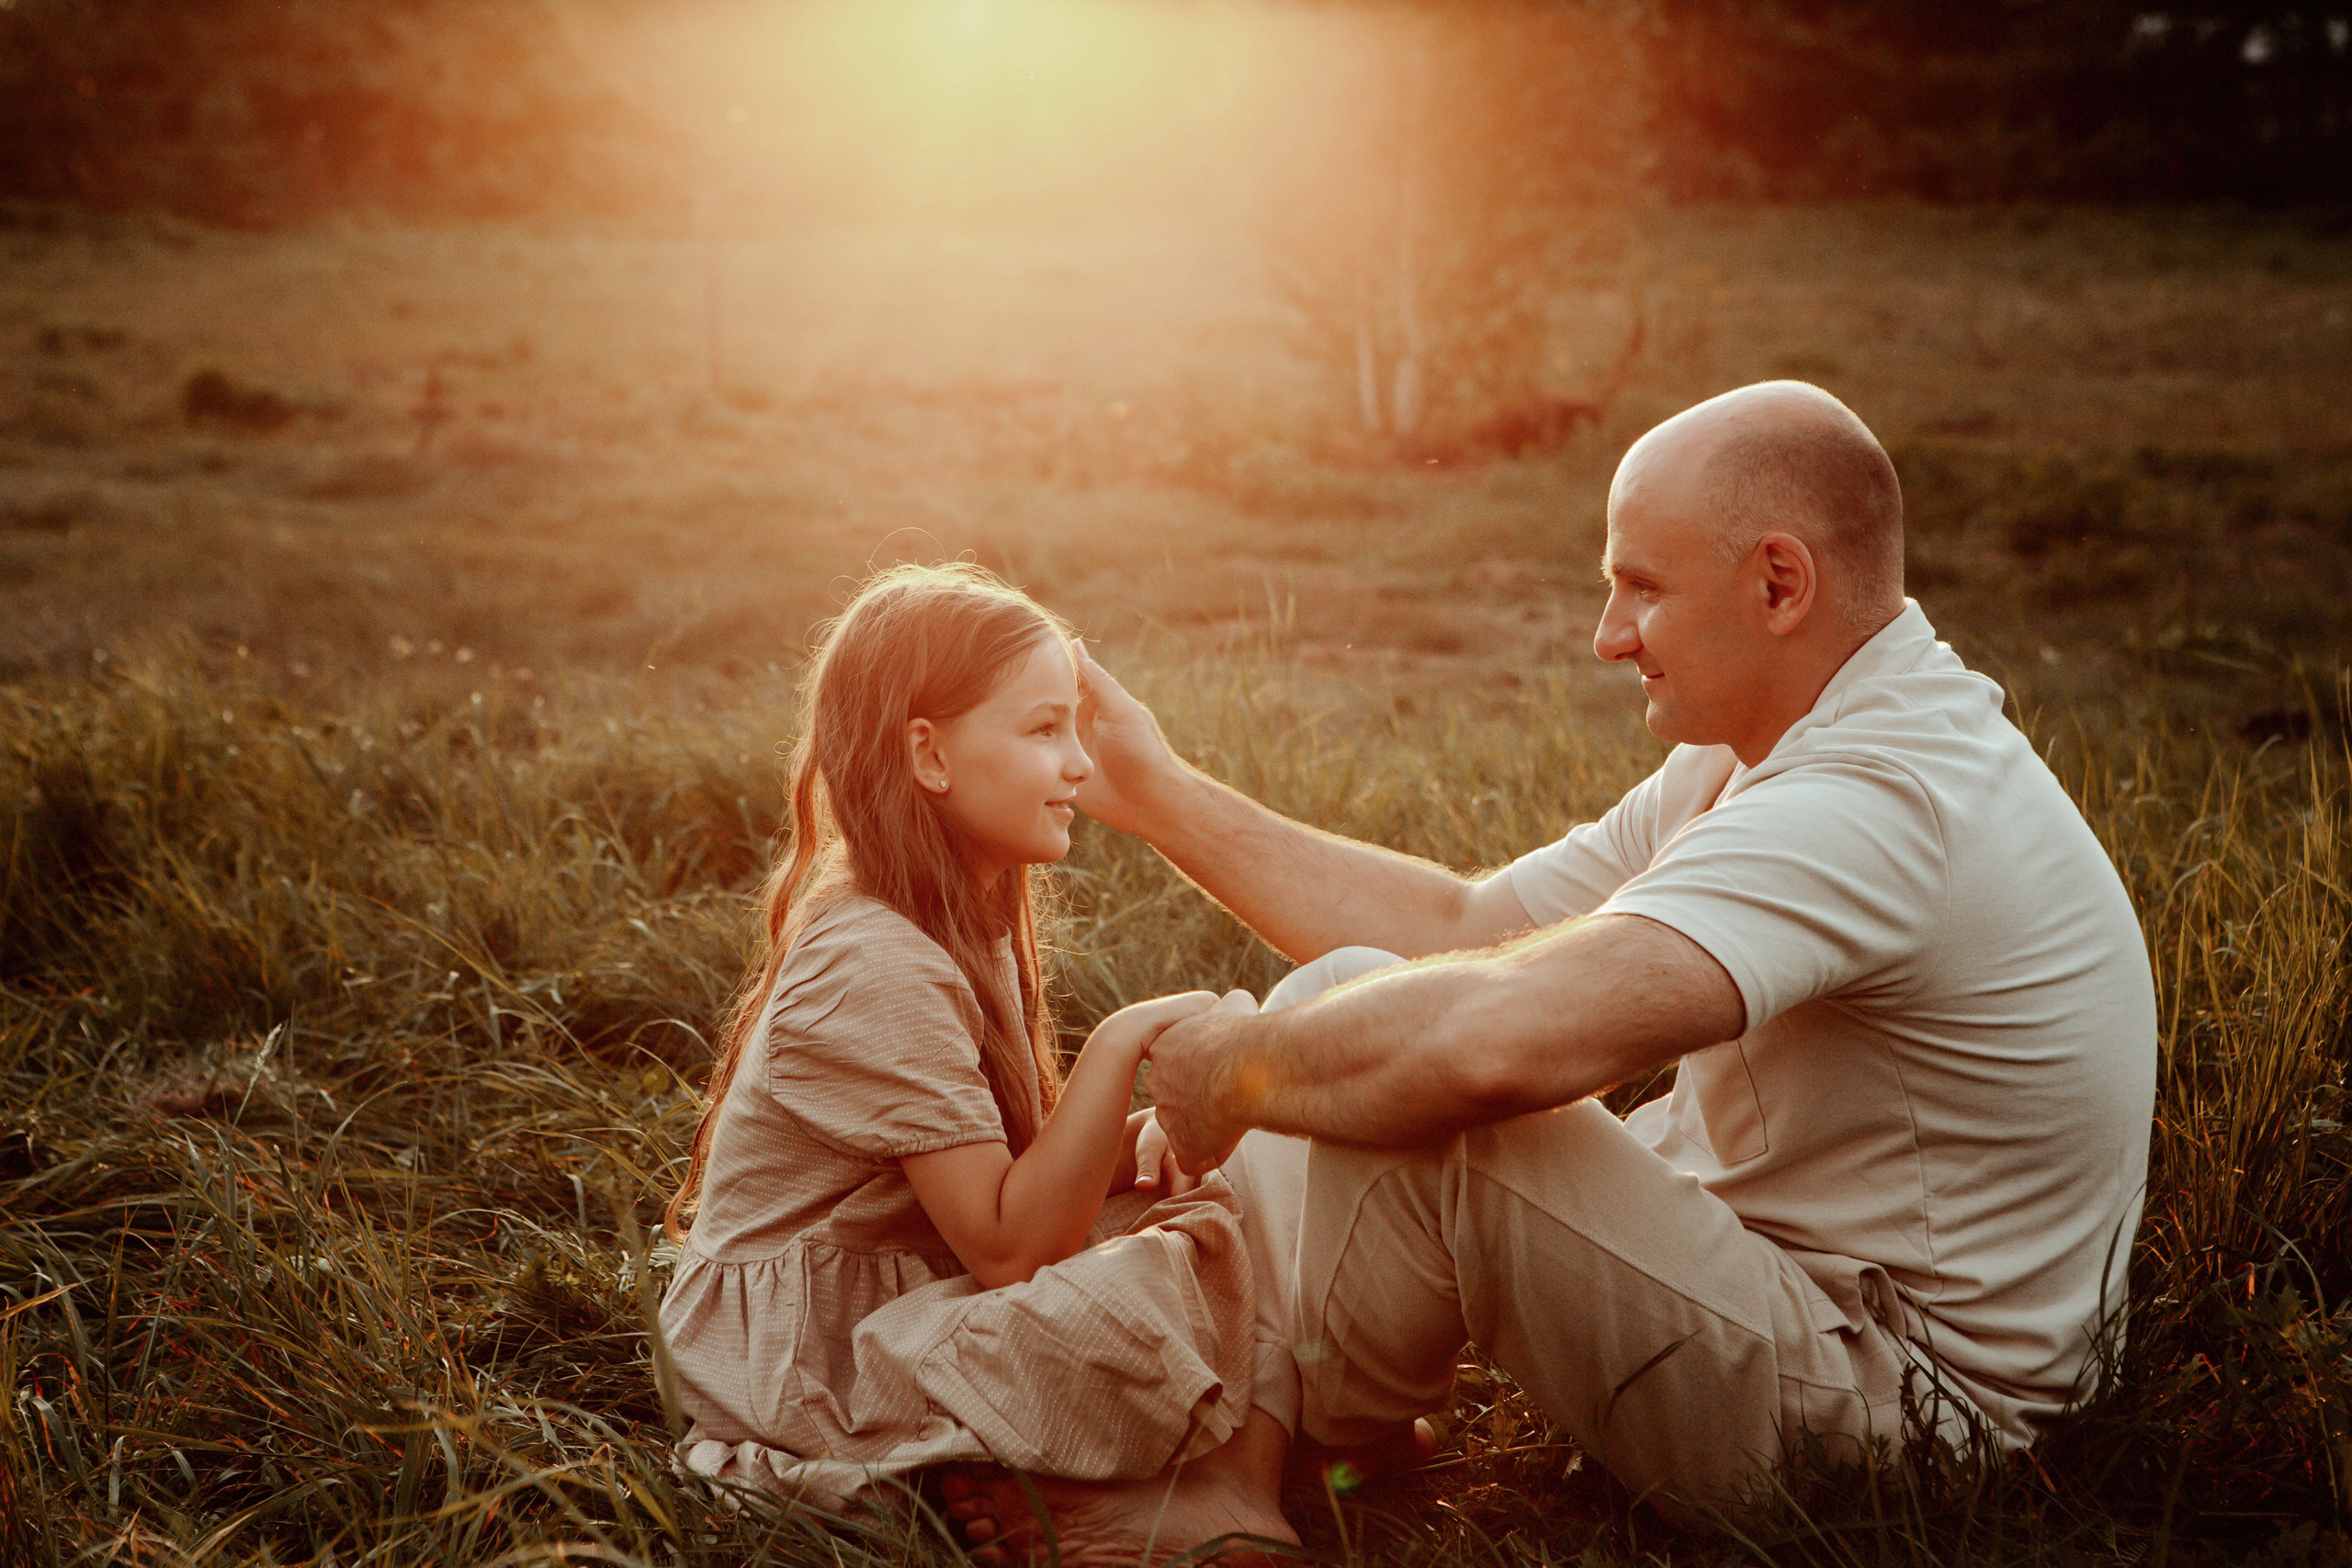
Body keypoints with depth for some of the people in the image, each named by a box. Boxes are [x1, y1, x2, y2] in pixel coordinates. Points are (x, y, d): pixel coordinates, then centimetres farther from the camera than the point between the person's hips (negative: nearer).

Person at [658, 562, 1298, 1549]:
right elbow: (1008, 1246, -25)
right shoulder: (876, 967, -23)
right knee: (1170, 1285, -30)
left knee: (1213, 1206, 1)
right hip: (802, 1360, -10)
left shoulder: (960, 927, 9)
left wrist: (1131, 1147, -11)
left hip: (901, 1298, 10)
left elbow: (1009, 1174, 8)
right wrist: (1123, 1046, -27)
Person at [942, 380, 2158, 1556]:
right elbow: (1468, 929, 7)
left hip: (1882, 1418, -10)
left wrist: (1240, 1063, -21)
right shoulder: (1765, 752, 6)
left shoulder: (1878, 806, -28)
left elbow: (1495, 1038, -41)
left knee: (1366, 1037, -23)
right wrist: (1161, 796, 6)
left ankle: (1307, 1464, 4)